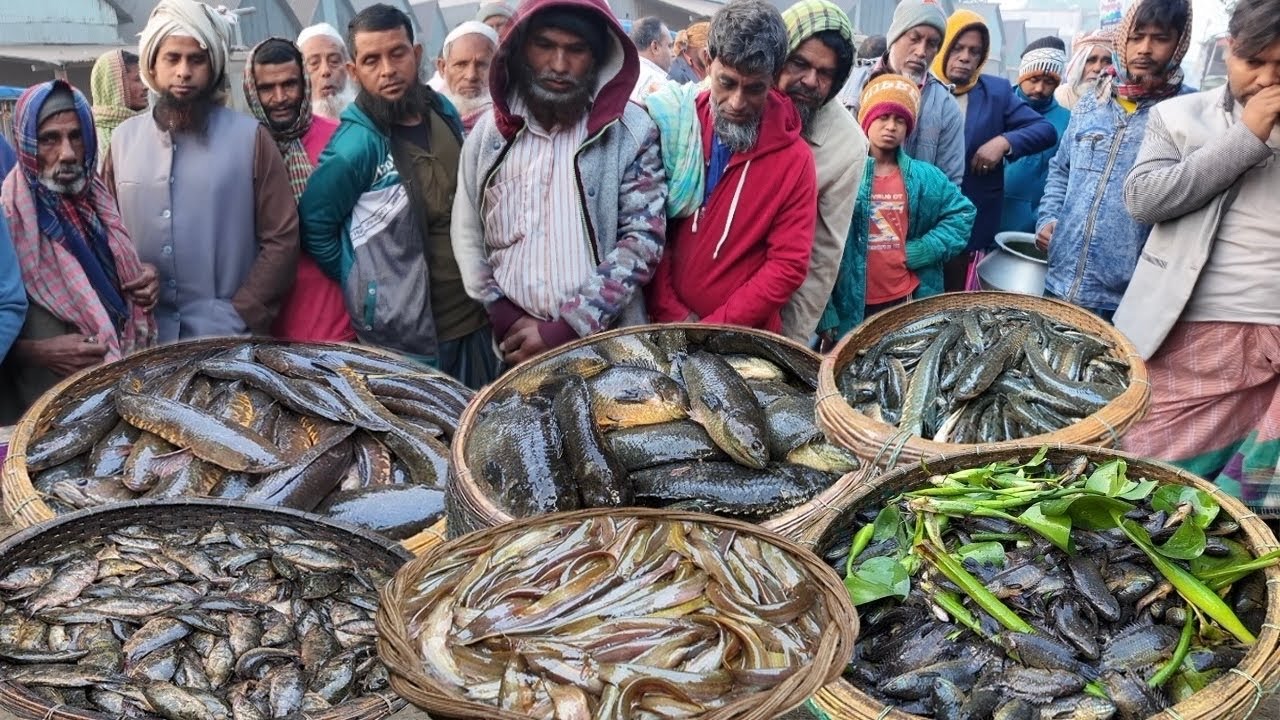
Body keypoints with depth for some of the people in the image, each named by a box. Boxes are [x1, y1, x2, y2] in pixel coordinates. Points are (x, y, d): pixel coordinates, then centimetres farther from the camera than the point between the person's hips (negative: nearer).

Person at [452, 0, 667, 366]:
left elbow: (643, 238, -10)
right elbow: (467, 233, 7)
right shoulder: (489, 130, 3)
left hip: (606, 343, -2)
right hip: (515, 341, 3)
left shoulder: (631, 131, -6)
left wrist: (566, 329, -14)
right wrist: (505, 317, -5)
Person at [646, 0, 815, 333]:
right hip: (665, 329, 2)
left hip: (745, 340, -2)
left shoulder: (795, 158, -9)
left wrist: (716, 329, -15)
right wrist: (673, 316, -11)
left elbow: (788, 266, -11)